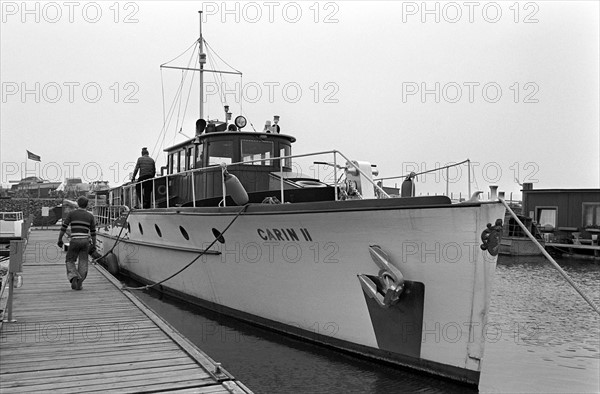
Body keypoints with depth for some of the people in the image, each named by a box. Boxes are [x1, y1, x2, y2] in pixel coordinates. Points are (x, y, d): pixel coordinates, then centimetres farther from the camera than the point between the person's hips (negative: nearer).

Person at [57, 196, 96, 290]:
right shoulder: (90, 216, 7)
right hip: (85, 241, 2)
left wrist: (59, 240, 9)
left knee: (70, 261, 13)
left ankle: (73, 277, -11)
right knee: (83, 263, 8)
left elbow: (63, 228, 0)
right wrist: (94, 244, 17)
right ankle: (79, 284, 3)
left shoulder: (71, 214, 2)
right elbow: (93, 232, 10)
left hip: (74, 241, -2)